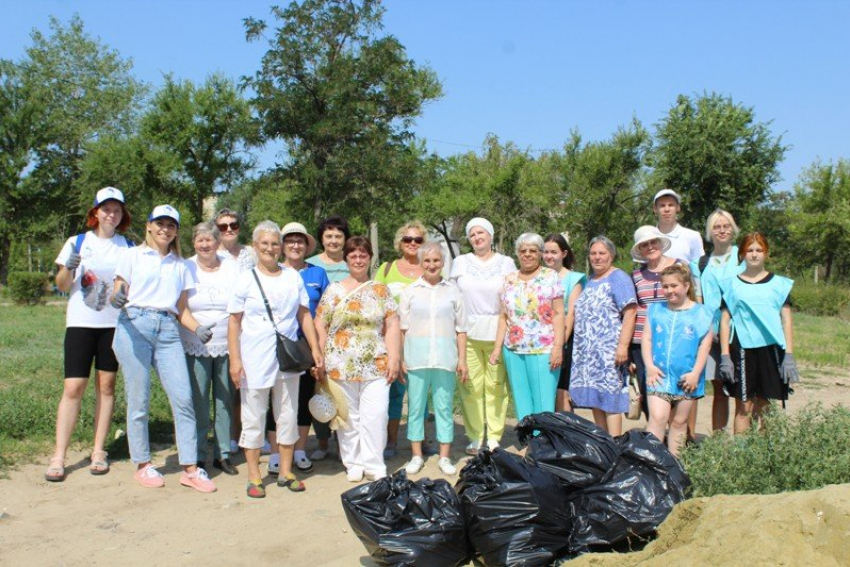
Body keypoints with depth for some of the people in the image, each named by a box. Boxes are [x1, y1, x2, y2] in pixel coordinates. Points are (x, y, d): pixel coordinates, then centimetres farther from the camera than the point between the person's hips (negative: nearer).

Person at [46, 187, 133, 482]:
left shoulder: (128, 247, 7)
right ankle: (58, 457, 1)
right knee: (73, 388, -5)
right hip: (81, 322, -1)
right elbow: (62, 286, 4)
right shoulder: (78, 242, 5)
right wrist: (68, 268, -16)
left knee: (106, 385, 5)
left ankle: (99, 451, 14)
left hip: (114, 323, 1)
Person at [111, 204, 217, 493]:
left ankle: (190, 468, 2)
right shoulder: (132, 256, 10)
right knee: (139, 399, 1)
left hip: (168, 331, 3)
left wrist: (197, 328, -2)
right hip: (134, 326, -2)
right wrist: (117, 299, -19)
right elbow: (117, 294, 5)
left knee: (183, 397, -6)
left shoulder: (181, 266, 18)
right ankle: (142, 465, 17)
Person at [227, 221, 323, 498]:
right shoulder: (246, 279, -2)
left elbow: (304, 315, 9)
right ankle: (254, 477, 17)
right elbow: (234, 322, -3)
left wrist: (315, 349, 2)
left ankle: (286, 472, 24)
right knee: (254, 418, 5)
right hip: (255, 359, -3)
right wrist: (235, 360, -9)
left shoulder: (293, 276, 6)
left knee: (288, 415, 11)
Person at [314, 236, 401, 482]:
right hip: (341, 367, 0)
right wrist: (319, 360, -1)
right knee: (348, 418, 7)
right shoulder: (333, 290, 7)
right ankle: (353, 463, 21)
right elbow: (320, 326, 5)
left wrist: (393, 360, -2)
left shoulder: (380, 290, 9)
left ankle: (374, 465, 8)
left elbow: (391, 327, 5)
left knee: (374, 417, -3)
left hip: (376, 366, 0)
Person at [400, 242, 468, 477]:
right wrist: (400, 358, -1)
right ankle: (416, 456, 17)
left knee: (444, 407, 5)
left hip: (445, 358, 0)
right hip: (416, 358, 0)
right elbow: (401, 328, 5)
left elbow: (460, 329, 9)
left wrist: (462, 359, 4)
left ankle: (444, 457, 15)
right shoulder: (410, 291, 6)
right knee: (415, 406, 5)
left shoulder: (452, 291, 8)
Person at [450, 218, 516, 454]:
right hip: (467, 333, 1)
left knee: (496, 386, 0)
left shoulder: (506, 263, 10)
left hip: (497, 333, -1)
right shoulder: (460, 262, 12)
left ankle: (494, 437, 11)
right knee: (470, 387, -1)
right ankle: (475, 436, 11)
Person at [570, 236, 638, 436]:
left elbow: (629, 314, -13)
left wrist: (623, 346, -21)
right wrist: (578, 347, 20)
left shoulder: (618, 278, -4)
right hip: (587, 352, 8)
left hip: (608, 352, -8)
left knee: (609, 398, -8)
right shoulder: (590, 280, 20)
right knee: (595, 399, 8)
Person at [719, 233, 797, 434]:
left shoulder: (779, 284, 9)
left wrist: (789, 355, 0)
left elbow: (786, 319, 7)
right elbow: (725, 321, 4)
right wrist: (725, 355, -3)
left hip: (771, 348, 1)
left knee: (764, 406, 4)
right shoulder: (732, 284, 6)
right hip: (742, 349, -1)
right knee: (743, 406, 0)